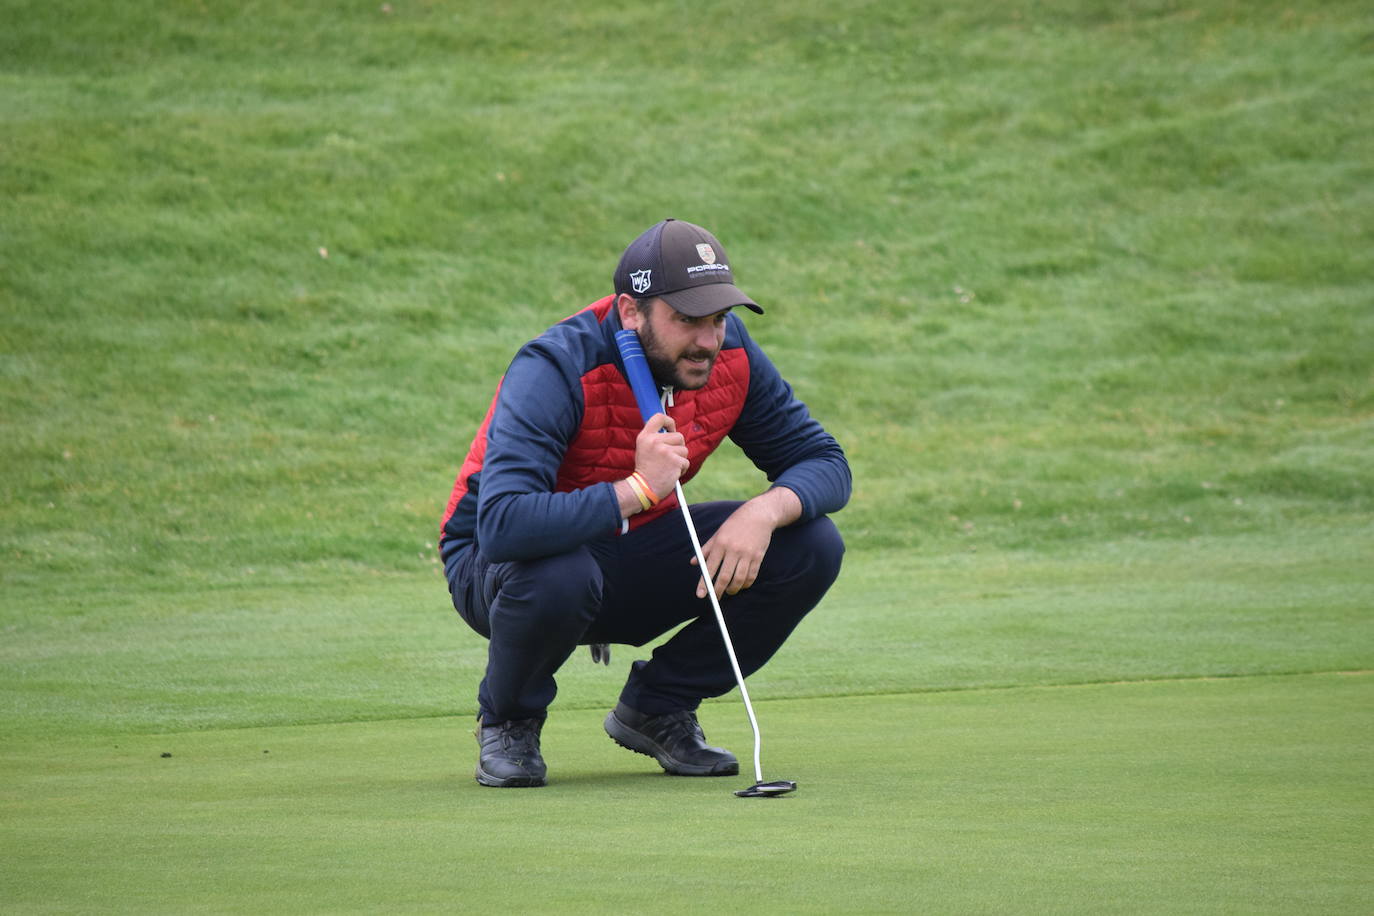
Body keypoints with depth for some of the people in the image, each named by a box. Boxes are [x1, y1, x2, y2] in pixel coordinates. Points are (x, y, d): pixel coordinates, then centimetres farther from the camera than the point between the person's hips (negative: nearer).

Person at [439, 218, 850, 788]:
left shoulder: (730, 355, -12)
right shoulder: (556, 370, -30)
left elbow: (825, 464, -6)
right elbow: (501, 524, -43)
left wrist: (765, 511, -28)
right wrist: (637, 489, -45)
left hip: (635, 559, 6)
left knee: (812, 548, -13)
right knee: (556, 577, -42)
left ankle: (657, 708, 5)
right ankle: (507, 723, -7)